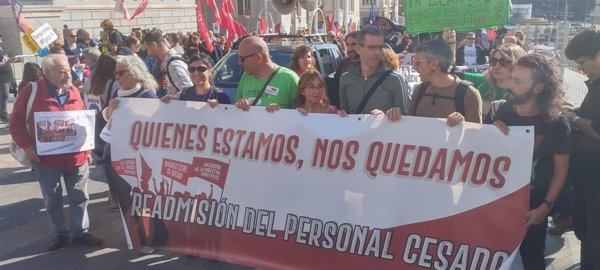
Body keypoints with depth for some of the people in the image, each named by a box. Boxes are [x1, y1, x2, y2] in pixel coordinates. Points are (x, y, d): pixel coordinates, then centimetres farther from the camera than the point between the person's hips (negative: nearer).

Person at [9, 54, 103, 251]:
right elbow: (16, 122, -5)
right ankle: (60, 234, 28)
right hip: (46, 158, -3)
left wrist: (87, 149, 8)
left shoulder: (73, 91, 3)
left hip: (76, 157, 3)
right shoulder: (33, 91, -10)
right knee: (52, 199, 12)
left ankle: (81, 232, 26)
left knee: (79, 197, 11)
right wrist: (27, 145, -15)